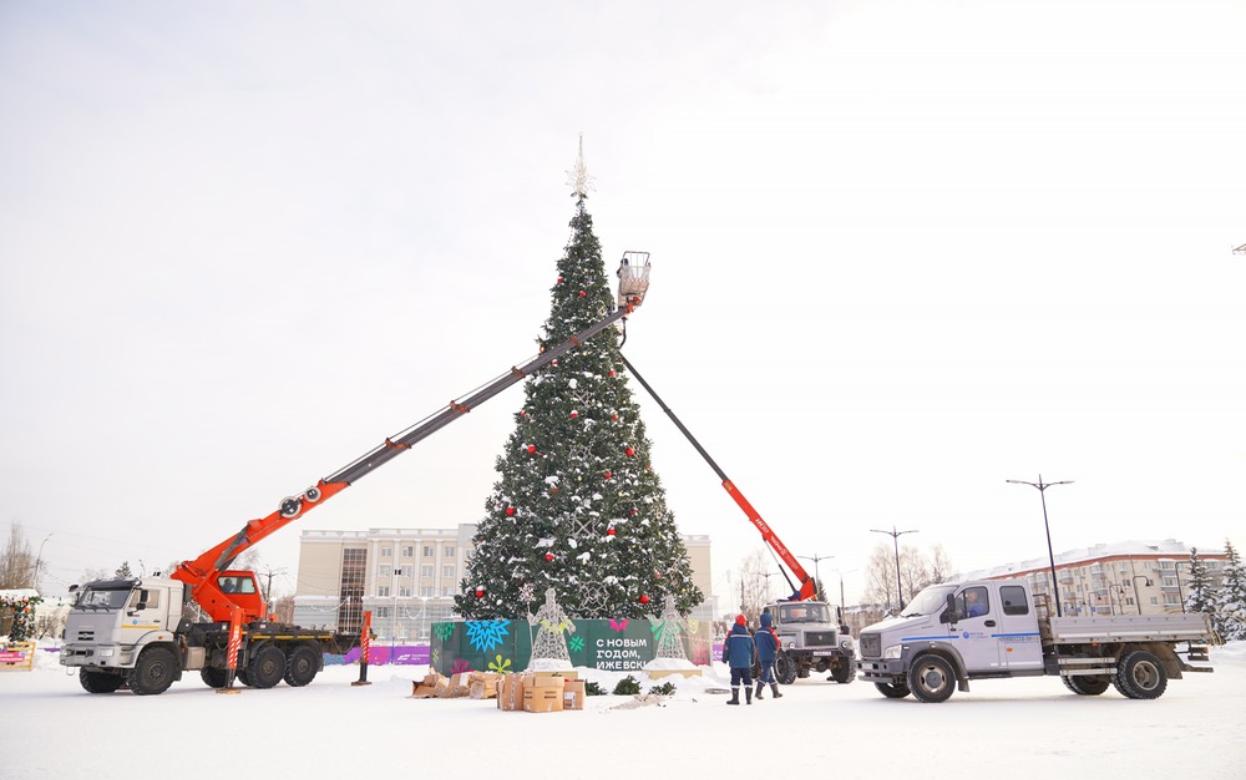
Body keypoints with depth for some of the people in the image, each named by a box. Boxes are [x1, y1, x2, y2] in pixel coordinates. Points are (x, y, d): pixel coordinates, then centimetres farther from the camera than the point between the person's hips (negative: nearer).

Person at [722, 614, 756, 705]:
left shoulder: (731, 635, -8)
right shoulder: (748, 636, 3)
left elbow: (726, 648, -4)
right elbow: (753, 650, 11)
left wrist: (725, 658, 9)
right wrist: (752, 661, 24)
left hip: (735, 663, -3)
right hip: (746, 663, 3)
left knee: (735, 680, 1)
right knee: (748, 680, 10)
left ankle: (735, 699, -1)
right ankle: (749, 699, 9)